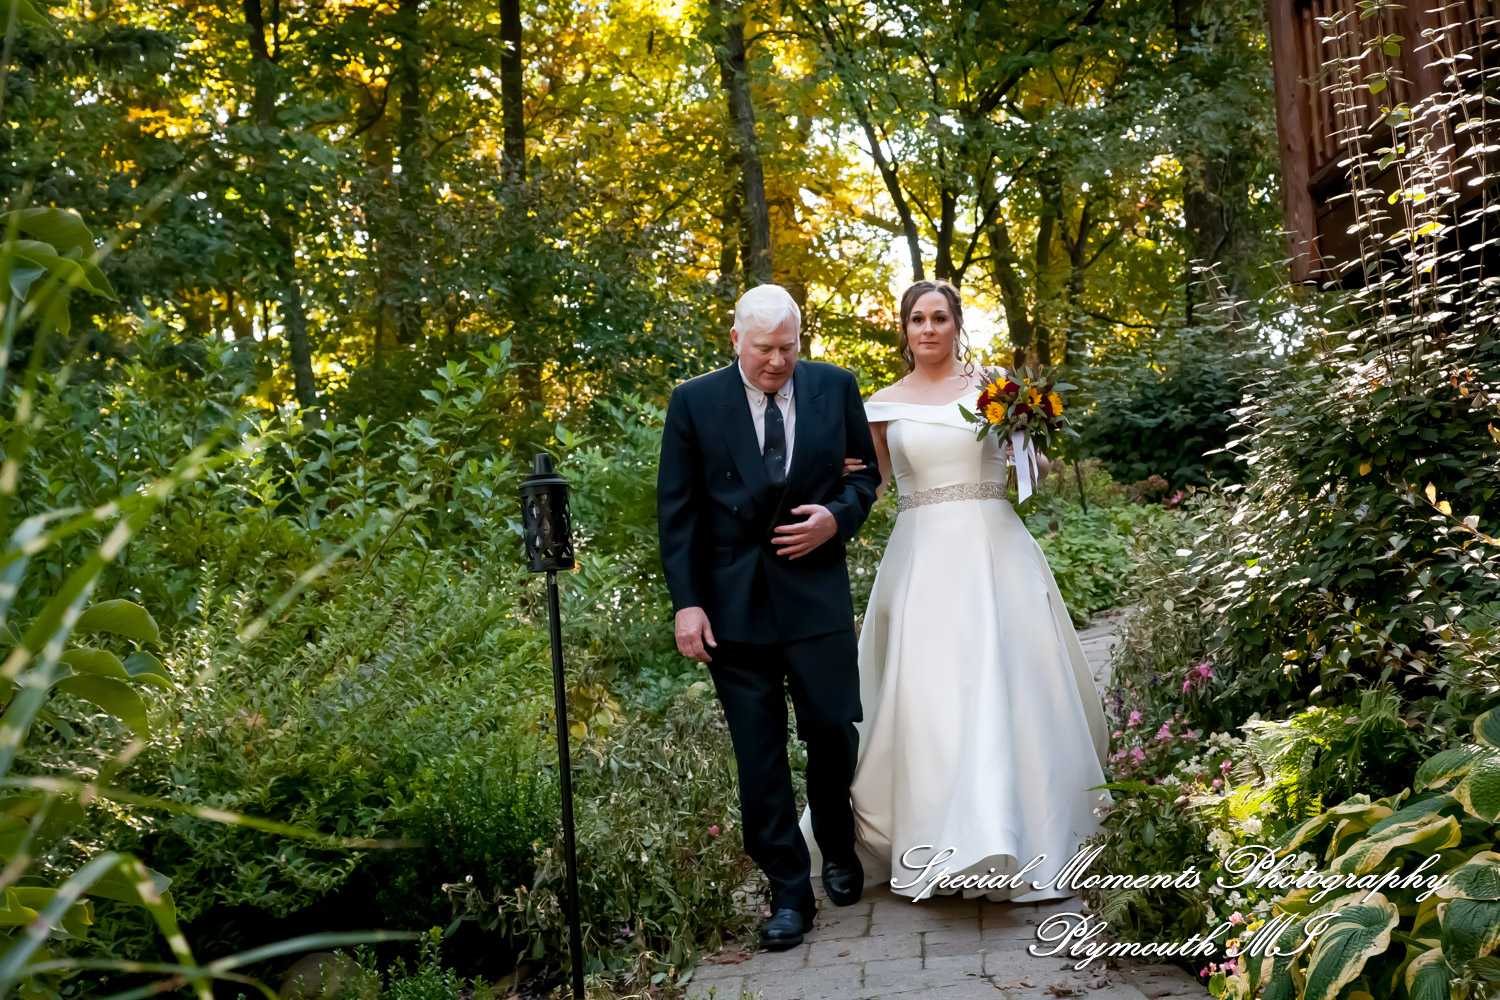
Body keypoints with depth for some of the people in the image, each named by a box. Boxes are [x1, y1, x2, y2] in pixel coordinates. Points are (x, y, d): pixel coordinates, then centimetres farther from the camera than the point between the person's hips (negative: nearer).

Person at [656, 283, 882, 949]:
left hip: (816, 588, 1)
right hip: (732, 598, -1)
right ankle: (788, 889, 17)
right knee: (758, 750, 4)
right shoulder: (694, 402, -1)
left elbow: (866, 472, 13)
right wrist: (686, 601, -7)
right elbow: (676, 510, -1)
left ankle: (838, 849, 33)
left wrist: (838, 517, -9)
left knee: (833, 731, 4)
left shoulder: (835, 387, 4)